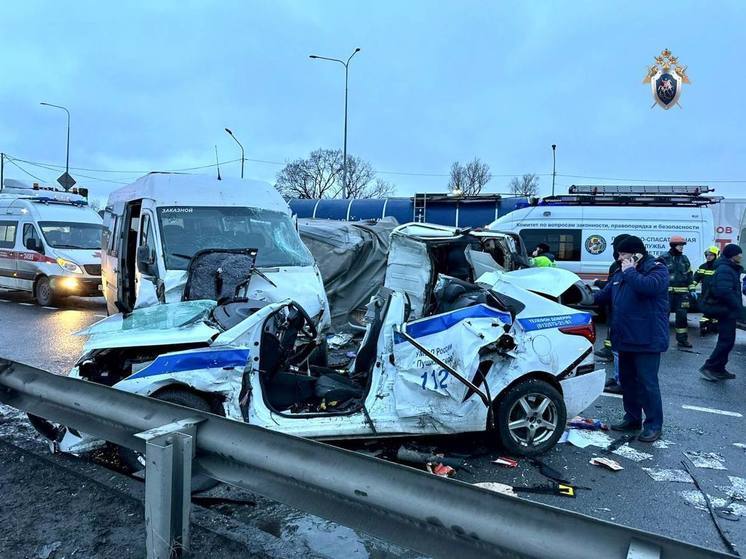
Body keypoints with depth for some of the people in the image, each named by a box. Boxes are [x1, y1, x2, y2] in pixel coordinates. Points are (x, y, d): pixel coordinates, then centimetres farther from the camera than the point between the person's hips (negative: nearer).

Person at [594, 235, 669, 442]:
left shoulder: (657, 269, -10)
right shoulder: (621, 273, 14)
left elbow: (649, 286, -31)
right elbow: (604, 295, 22)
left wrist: (630, 271, -20)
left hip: (646, 340, -8)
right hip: (625, 339, 8)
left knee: (647, 382, -3)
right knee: (627, 380, 16)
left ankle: (654, 424, 9)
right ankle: (632, 418, 29)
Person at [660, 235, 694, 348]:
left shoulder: (685, 259, 13)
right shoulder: (664, 258, -3)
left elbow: (689, 275, 19)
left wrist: (691, 290, 14)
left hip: (682, 293, 5)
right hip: (667, 291, -4)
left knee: (682, 315, 6)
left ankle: (682, 339, 14)